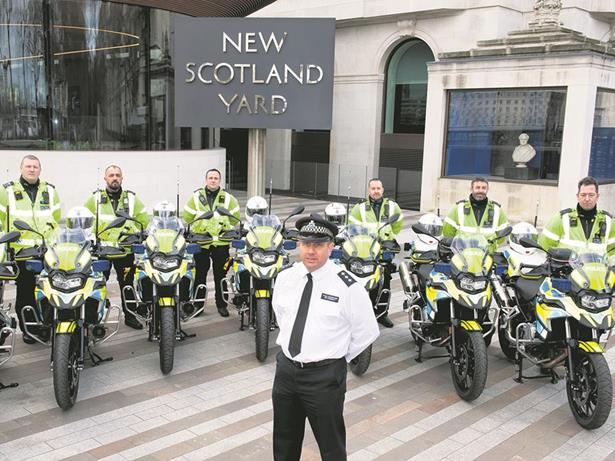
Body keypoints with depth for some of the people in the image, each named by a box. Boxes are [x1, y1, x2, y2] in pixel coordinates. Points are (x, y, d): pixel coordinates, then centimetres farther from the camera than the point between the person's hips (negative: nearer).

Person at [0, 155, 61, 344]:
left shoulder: (50, 191, 12)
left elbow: (57, 219, 18)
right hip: (21, 251, -2)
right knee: (25, 292, 2)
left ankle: (46, 326, 15)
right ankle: (27, 329, 13)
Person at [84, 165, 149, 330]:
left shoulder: (132, 198, 7)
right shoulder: (95, 198, 5)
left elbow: (144, 222, 10)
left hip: (126, 251, 1)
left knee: (127, 285, 9)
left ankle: (130, 316, 21)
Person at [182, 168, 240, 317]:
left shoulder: (228, 198, 6)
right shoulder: (196, 197, 5)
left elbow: (235, 219, 12)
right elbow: (186, 218, 8)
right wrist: (191, 233, 5)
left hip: (221, 243, 0)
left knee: (220, 274, 5)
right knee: (200, 274, 4)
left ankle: (221, 304, 16)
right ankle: (198, 303, 15)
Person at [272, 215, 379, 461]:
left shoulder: (347, 286, -17)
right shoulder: (285, 277, -1)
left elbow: (367, 331, -7)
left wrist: (337, 358, -2)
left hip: (324, 376, -5)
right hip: (286, 368, 5)